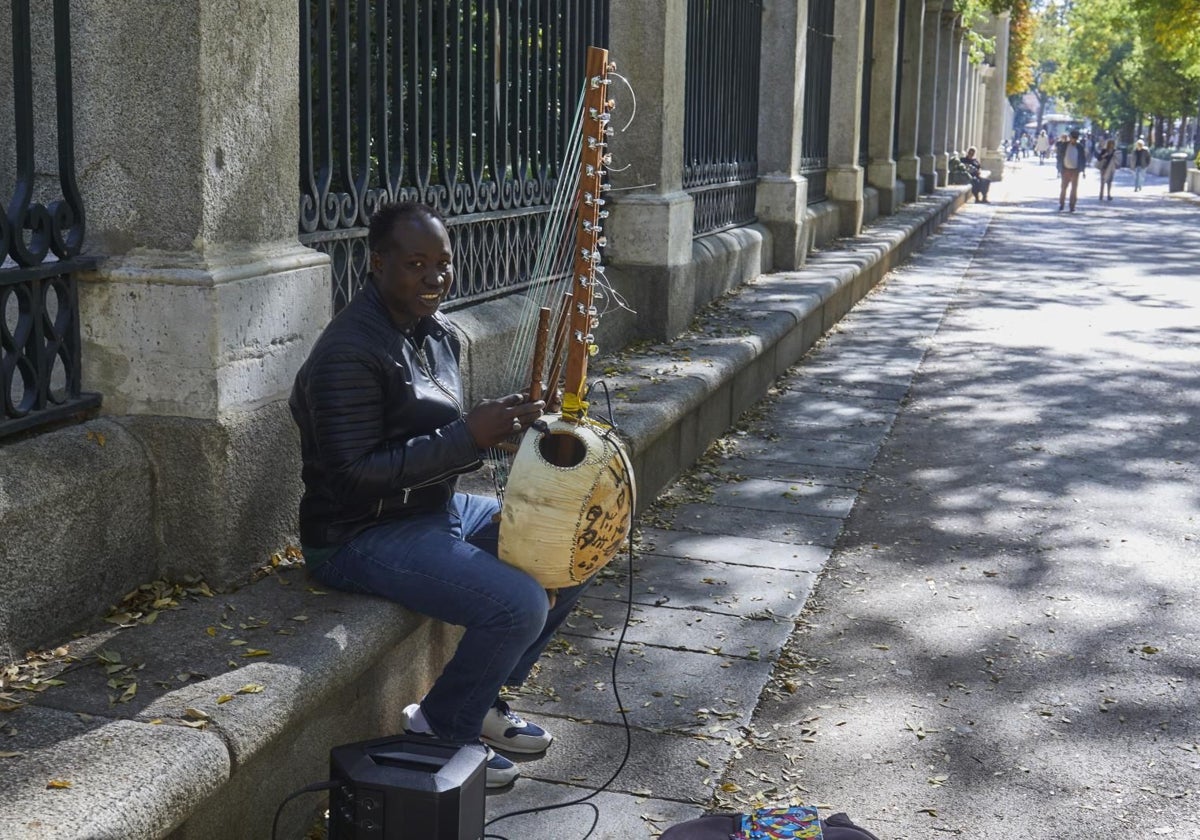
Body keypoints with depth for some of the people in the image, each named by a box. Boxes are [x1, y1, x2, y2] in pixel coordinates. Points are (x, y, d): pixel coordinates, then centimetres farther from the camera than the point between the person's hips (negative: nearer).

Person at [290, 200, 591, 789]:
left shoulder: (436, 330, 8)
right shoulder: (349, 354, -22)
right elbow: (354, 474, -27)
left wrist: (497, 426, -4)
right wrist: (468, 436, -28)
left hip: (437, 508, 10)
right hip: (360, 537, -10)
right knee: (520, 605, -25)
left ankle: (482, 699, 18)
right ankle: (437, 730, 1)